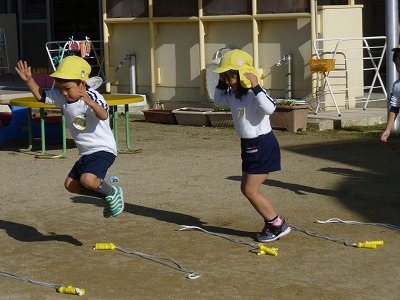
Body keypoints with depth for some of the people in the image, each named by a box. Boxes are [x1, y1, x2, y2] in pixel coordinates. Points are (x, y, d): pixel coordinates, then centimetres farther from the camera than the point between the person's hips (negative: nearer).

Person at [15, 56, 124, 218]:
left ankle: (112, 193, -1)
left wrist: (90, 103, -61)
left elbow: (103, 115, -42)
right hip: (86, 154, 10)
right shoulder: (61, 97, 1)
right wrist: (29, 80, -5)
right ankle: (107, 198, 25)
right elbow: (40, 95, 11)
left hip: (104, 150, -9)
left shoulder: (92, 97, -23)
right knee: (71, 185, 14)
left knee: (87, 180, -30)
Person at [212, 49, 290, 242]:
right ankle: (272, 223, 22)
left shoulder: (253, 94, -21)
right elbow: (218, 102, 26)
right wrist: (221, 83, 11)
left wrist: (256, 88, -39)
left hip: (262, 145, -10)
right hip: (249, 145, 10)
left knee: (250, 190, -7)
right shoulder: (233, 94, 6)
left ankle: (278, 225, 5)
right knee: (246, 189, 13)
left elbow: (269, 108, -39)